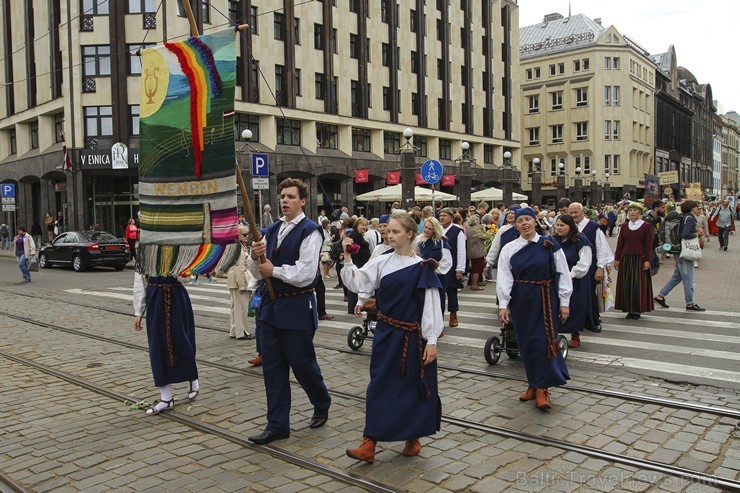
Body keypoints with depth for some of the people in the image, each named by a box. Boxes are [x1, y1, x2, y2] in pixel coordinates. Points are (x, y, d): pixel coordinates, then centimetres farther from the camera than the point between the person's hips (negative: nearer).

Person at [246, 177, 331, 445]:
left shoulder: (310, 231, -12)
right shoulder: (272, 230, 10)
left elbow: (305, 273, -21)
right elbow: (257, 272, 11)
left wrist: (274, 270, -12)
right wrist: (254, 257, -10)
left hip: (297, 307, -7)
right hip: (270, 305, 7)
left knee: (302, 363, 6)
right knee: (272, 366, 10)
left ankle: (322, 405, 35)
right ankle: (277, 425, 21)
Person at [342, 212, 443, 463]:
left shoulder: (422, 268, -7)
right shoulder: (381, 262, 3)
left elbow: (431, 305, -8)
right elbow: (358, 283, -4)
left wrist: (432, 341, -11)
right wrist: (348, 259, -16)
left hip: (412, 338, -3)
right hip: (386, 334, 3)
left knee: (413, 387, 8)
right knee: (379, 386, 4)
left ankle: (413, 438, 28)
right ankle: (369, 444, 7)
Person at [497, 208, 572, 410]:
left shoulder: (550, 245, -3)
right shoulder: (509, 249, 1)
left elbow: (563, 274, -1)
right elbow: (504, 278, -2)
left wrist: (564, 303, -3)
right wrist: (503, 304, -10)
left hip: (545, 300, -2)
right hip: (521, 301, 2)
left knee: (544, 341, -4)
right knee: (526, 343, 8)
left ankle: (542, 389, 3)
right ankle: (534, 385, 23)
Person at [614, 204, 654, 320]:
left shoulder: (647, 226, 0)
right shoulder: (624, 226, 10)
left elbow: (649, 245, -4)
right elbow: (620, 244, 10)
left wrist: (647, 260, -10)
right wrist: (617, 259, 6)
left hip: (639, 259, -3)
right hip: (626, 259, 4)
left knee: (638, 285, -4)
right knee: (626, 284, 3)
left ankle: (637, 310, 6)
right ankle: (629, 310, 11)